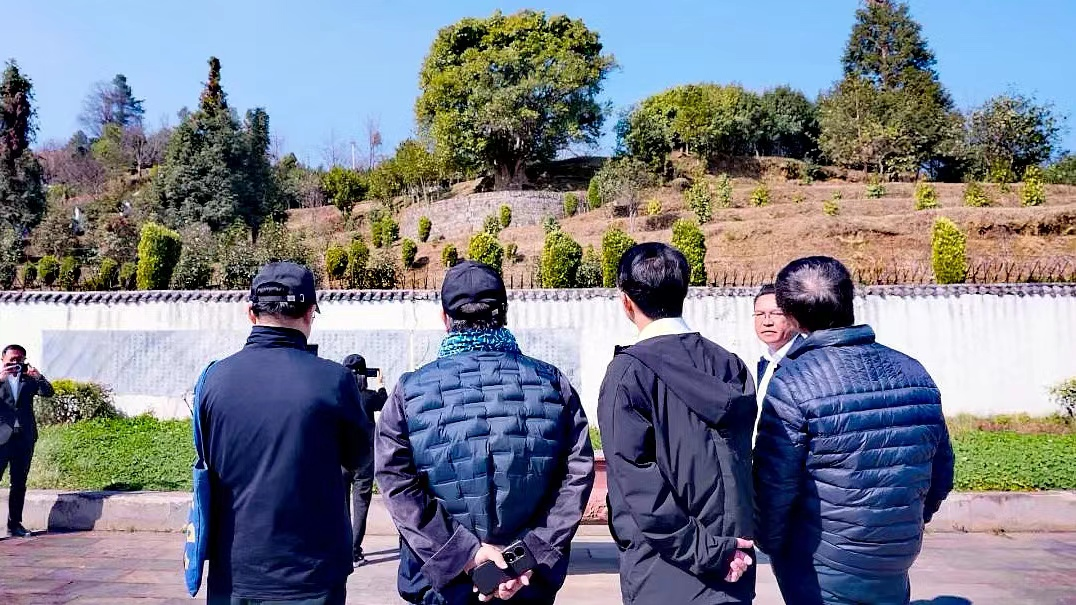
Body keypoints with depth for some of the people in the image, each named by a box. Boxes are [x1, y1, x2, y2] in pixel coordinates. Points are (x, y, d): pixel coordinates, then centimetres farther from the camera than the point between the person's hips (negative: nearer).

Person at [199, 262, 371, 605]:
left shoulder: (214, 378, -7)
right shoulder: (332, 380, -16)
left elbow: (208, 464, 7)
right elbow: (358, 458, 0)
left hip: (232, 574, 3)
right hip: (309, 576, -3)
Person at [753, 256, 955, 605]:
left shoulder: (791, 385, -20)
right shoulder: (914, 373, -1)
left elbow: (774, 485, -18)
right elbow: (941, 472, 7)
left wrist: (769, 543, 0)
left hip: (819, 575, -5)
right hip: (895, 569, 5)